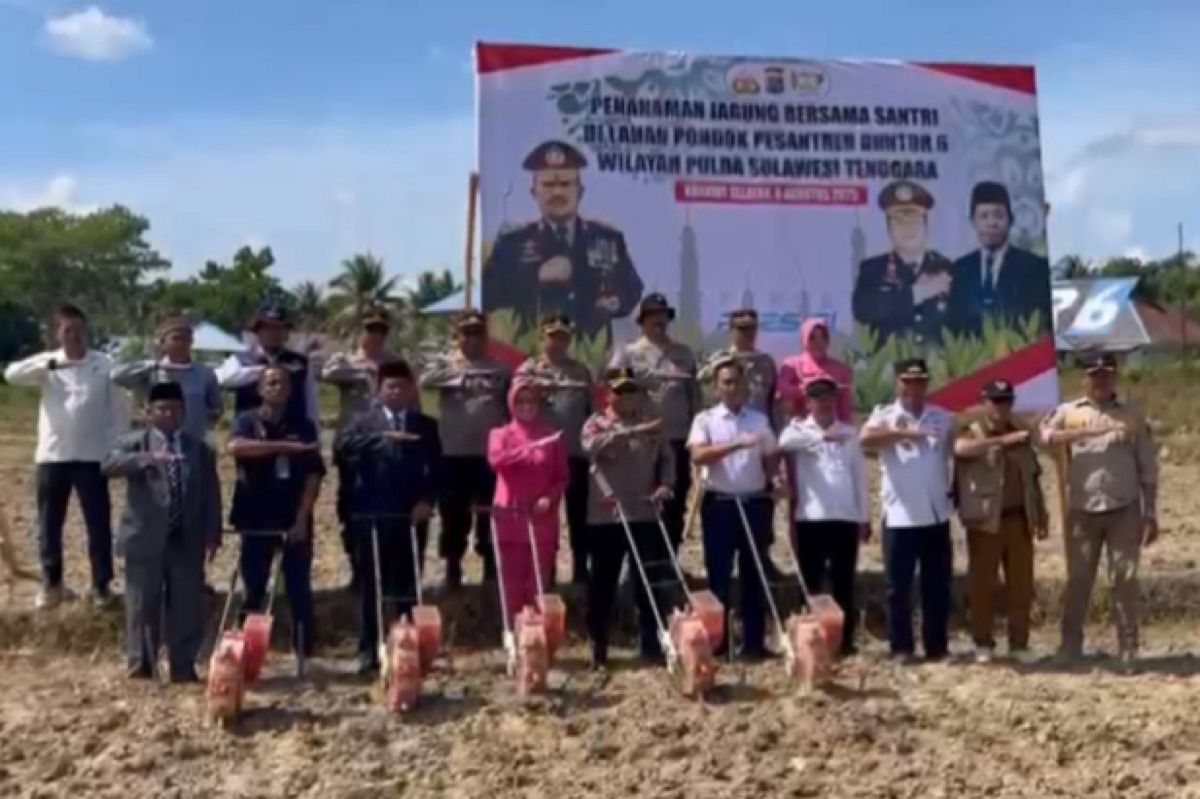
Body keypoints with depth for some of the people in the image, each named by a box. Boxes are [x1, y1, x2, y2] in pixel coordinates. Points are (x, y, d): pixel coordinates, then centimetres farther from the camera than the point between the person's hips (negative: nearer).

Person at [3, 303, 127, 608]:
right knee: (49, 525, 10)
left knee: (99, 524, 4)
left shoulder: (104, 364, 0)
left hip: (92, 456, -1)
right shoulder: (47, 362, 2)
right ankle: (51, 584, 24)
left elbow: (119, 408, 3)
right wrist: (50, 364, -29)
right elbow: (12, 374, -15)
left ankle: (101, 584, 17)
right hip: (52, 456, 1)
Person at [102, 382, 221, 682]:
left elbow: (211, 494, 9)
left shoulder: (200, 449, 11)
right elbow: (109, 464, -18)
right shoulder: (134, 443, 3)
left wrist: (212, 535, 2)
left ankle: (183, 668, 15)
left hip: (187, 541, 2)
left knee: (187, 608, 5)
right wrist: (149, 459, -32)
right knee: (142, 607, 3)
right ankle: (140, 667, 14)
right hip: (145, 540, -2)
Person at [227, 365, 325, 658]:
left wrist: (302, 518, -11)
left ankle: (304, 653, 8)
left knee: (299, 590, 2)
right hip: (256, 519, 0)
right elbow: (235, 447, -21)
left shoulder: (303, 426, 5)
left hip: (295, 520, 1)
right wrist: (285, 447, -24)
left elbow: (313, 476, -1)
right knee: (253, 590, 4)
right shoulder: (247, 421, 2)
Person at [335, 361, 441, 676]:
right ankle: (368, 652, 7)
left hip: (410, 515, 1)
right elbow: (342, 447, -14)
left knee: (408, 588, 5)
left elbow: (436, 468, 8)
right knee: (369, 587, 2)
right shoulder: (364, 422, 6)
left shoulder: (425, 425, 11)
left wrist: (427, 500, -8)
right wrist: (382, 438, -23)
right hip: (371, 514, -1)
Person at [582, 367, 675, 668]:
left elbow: (667, 457, 13)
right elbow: (592, 444, -22)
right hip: (606, 516, -2)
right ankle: (598, 648, 13)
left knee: (648, 582, 7)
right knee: (603, 584, 4)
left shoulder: (650, 424, 10)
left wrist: (665, 484, -7)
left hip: (644, 514, 3)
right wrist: (634, 431, -32)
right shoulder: (596, 423, 0)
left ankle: (650, 644, 16)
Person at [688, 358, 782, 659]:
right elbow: (698, 456, -15)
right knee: (719, 574, 1)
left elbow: (770, 458, 14)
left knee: (753, 574, 7)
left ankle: (754, 641, 13)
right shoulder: (705, 419, 1)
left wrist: (776, 479, -8)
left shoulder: (759, 420, 11)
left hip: (755, 503, 3)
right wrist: (736, 444, -25)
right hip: (719, 504, -3)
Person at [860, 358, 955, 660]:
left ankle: (937, 647, 17)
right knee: (898, 586, 2)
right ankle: (901, 648, 11)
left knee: (937, 586, 8)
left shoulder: (942, 418, 9)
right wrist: (903, 433, -35)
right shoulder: (885, 416, -2)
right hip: (899, 517, -3)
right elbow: (865, 438, -23)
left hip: (936, 516, 3)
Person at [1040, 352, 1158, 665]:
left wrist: (1151, 514, 1)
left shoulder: (1132, 416, 5)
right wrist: (1075, 434, -29)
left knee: (1125, 581, 2)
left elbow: (1148, 468, 6)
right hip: (1082, 512, 0)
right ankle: (1070, 648, 12)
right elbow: (1042, 435, -13)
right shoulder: (1068, 412, 4)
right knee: (1078, 579, 5)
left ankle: (1128, 650, 9)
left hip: (1124, 511, 0)